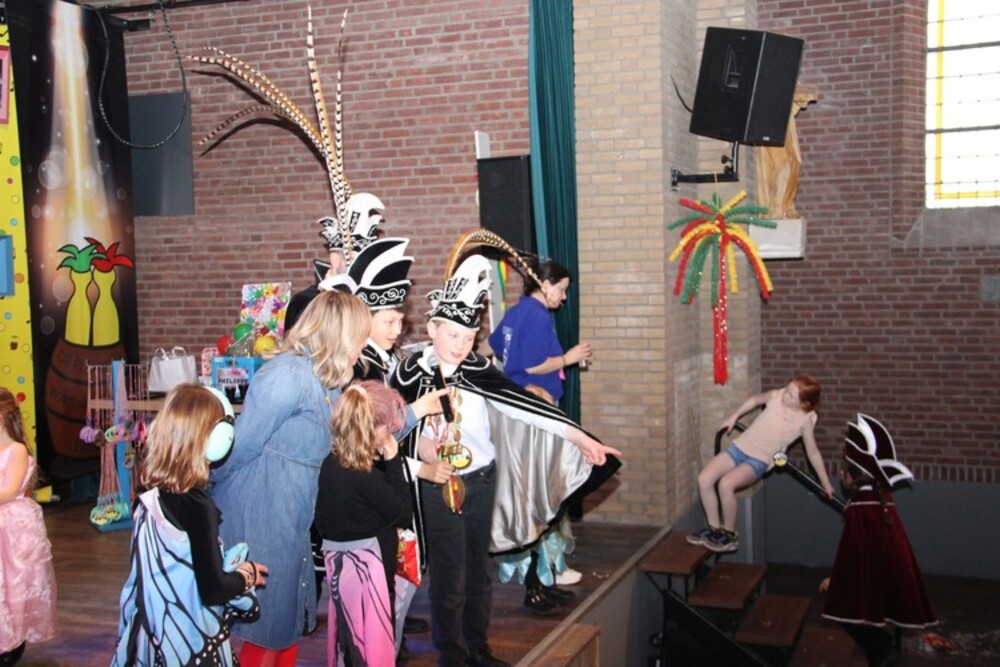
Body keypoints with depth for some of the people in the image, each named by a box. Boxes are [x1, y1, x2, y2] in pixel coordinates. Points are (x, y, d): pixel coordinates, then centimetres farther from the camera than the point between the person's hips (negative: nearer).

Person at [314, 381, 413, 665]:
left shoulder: (331, 464, -2)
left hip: (340, 564, 8)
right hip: (366, 569, -8)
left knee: (349, 641, 22)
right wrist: (394, 461, -12)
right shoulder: (368, 478, -26)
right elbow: (404, 514, -13)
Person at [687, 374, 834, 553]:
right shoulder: (776, 396, -3)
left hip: (759, 461, -4)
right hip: (739, 447, 4)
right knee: (704, 478, -17)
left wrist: (825, 482, 7)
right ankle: (715, 528, 2)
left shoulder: (805, 420, -10)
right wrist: (733, 417, 17)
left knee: (726, 484, -31)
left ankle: (730, 535, -10)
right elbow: (755, 400, 20)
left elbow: (813, 452, 1)